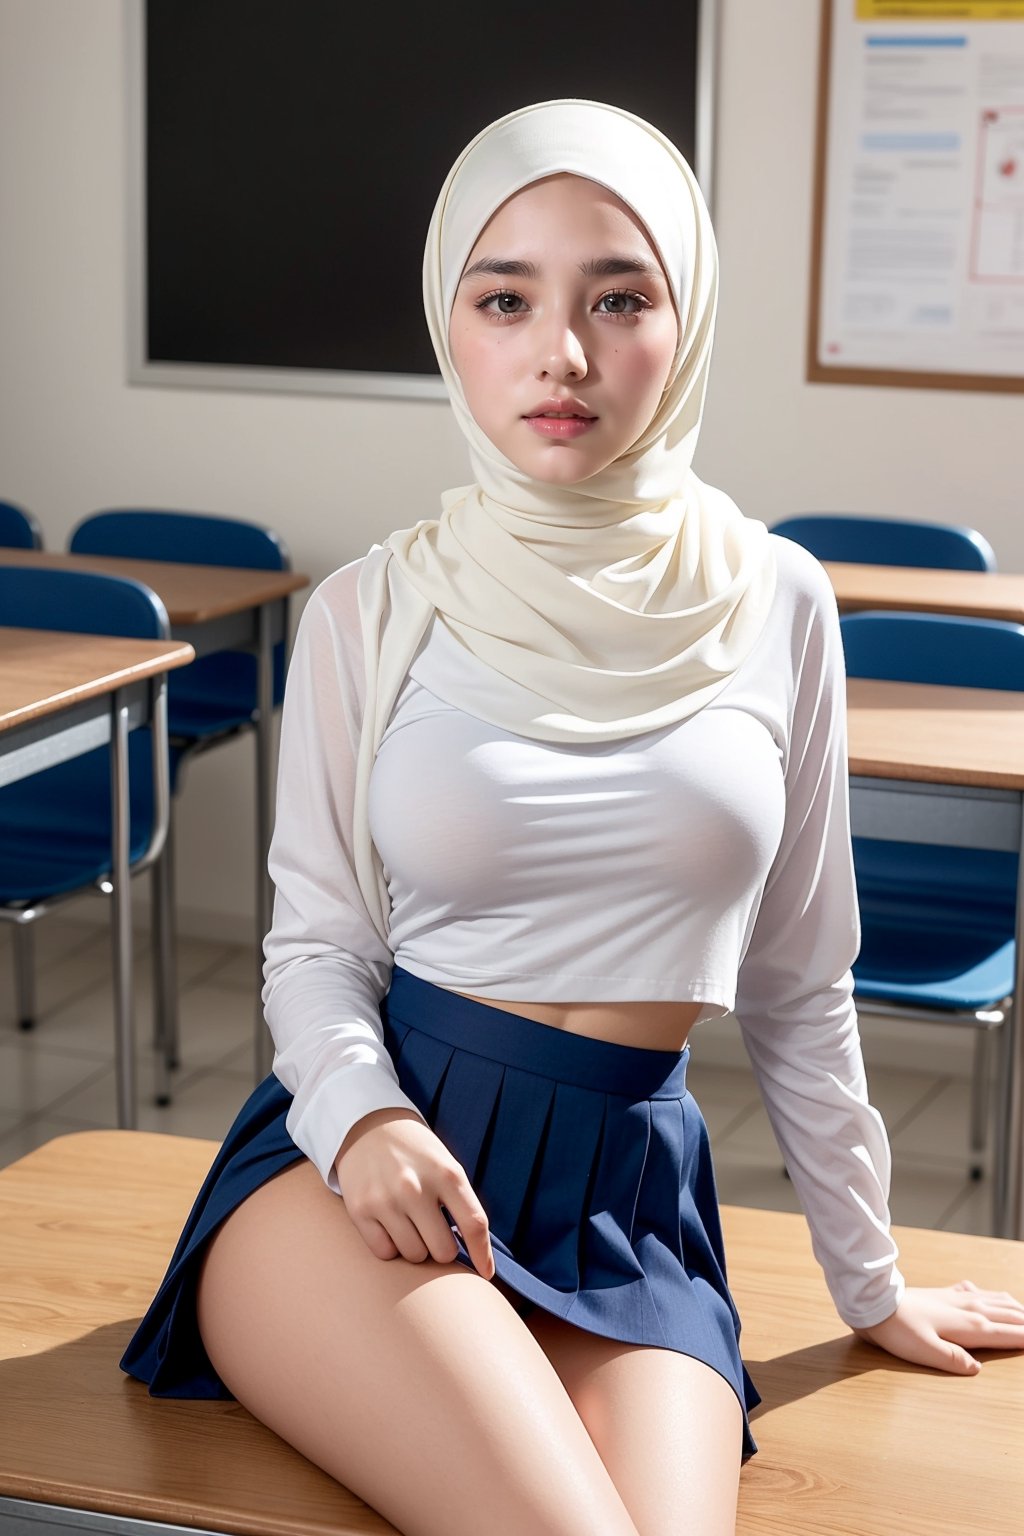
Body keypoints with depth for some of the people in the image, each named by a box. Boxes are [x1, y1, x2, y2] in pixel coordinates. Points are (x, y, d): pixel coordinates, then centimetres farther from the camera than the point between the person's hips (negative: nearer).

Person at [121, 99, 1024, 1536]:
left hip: (633, 1196, 2)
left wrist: (870, 1280, 19)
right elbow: (315, 941, 5)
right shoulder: (372, 613, 1)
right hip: (364, 1159, -2)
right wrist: (359, 1117, -18)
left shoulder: (773, 604, 4)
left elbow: (798, 979, 13)